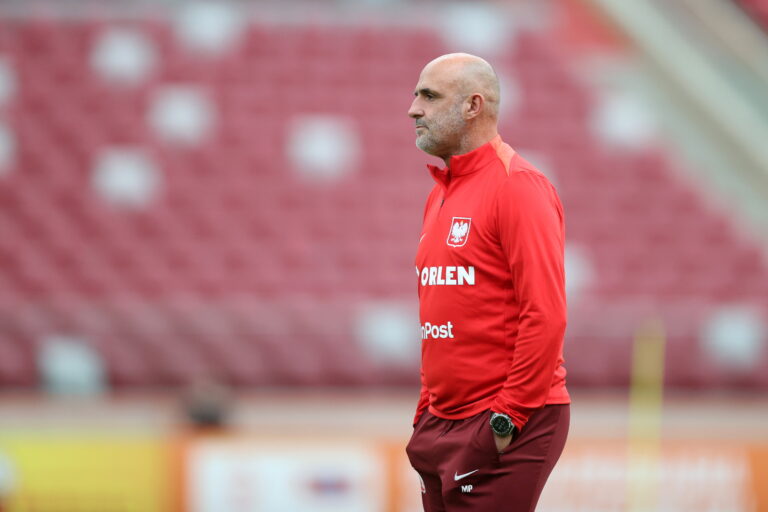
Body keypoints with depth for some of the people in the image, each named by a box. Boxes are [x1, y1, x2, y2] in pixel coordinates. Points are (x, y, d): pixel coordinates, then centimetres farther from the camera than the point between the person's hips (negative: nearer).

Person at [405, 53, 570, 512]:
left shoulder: (517, 186, -11)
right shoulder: (441, 194, 16)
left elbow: (546, 315, -18)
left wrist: (509, 417, -18)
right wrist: (428, 408, 17)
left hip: (507, 429, -9)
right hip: (443, 425, 9)